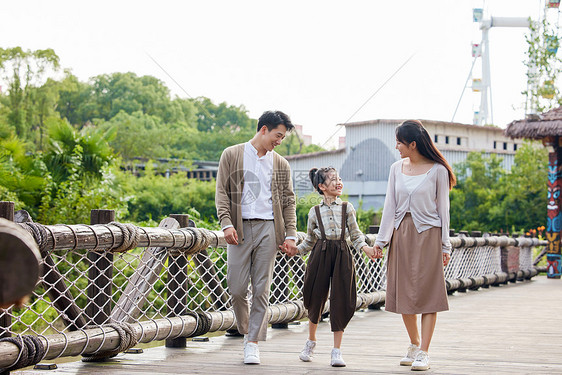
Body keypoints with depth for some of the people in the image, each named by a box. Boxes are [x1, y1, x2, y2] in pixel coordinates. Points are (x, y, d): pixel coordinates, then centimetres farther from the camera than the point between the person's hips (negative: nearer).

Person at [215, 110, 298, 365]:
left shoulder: (281, 164, 14)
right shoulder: (232, 155, 7)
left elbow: (288, 201, 13)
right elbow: (222, 192, 2)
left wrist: (290, 235, 3)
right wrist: (226, 224, -11)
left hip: (268, 228, 1)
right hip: (240, 228, -1)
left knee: (261, 289, -2)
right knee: (237, 288, -3)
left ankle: (253, 343, 5)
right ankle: (246, 331, 21)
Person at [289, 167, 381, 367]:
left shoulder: (347, 208, 5)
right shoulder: (315, 211, 5)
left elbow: (355, 234, 7)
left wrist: (366, 248, -10)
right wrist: (293, 249, 2)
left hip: (342, 256, 0)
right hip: (321, 255, 0)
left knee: (341, 302, -3)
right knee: (316, 299, 5)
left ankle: (337, 351, 4)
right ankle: (311, 340, 31)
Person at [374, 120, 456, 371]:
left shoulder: (437, 170, -2)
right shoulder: (397, 168, 9)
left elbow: (443, 208, 0)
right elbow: (390, 206, 10)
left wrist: (445, 245, -2)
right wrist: (381, 239, 6)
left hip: (427, 234, -4)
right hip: (401, 234, 4)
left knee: (427, 293, -5)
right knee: (403, 293, 6)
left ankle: (423, 352, -2)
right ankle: (414, 345, 23)